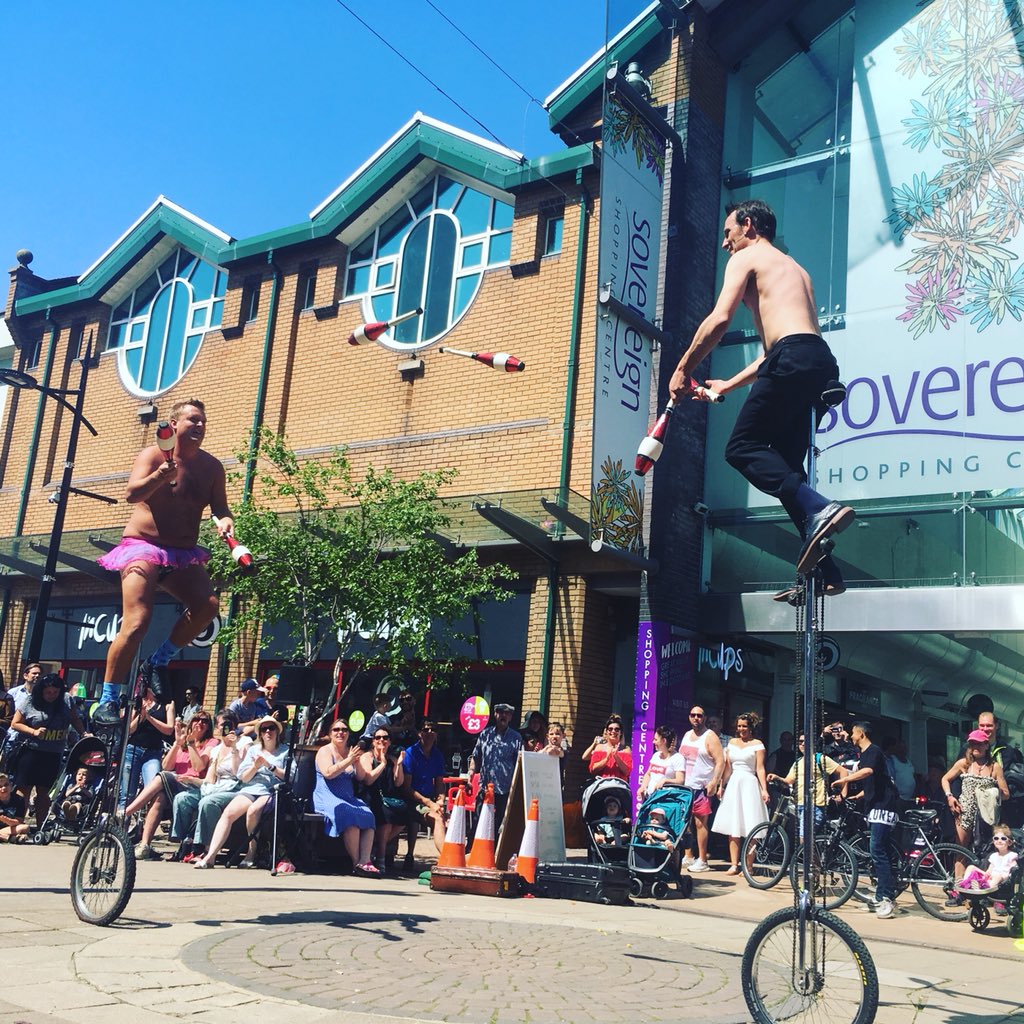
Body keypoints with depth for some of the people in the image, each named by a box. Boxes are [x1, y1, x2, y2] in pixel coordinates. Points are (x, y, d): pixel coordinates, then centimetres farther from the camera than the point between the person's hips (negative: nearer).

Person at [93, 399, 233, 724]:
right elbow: (132, 494, -21)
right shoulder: (153, 454, -7)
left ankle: (158, 662, 2)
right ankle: (107, 703, -7)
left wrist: (225, 520, -17)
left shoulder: (212, 466, 7)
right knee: (136, 623, -17)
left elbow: (219, 507, 7)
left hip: (183, 554, 5)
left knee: (208, 605, -20)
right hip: (143, 547, -5)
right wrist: (159, 475, -39)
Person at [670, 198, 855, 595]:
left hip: (793, 359, -8)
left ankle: (817, 508, -29)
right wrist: (728, 385, 39)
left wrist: (682, 369, 5)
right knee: (784, 464, 10)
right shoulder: (795, 268, 36)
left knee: (743, 448, -6)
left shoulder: (746, 258, 11)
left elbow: (719, 319, -4)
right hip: (822, 364, 9)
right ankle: (822, 569, 0)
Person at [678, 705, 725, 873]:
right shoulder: (687, 735, 16)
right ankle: (688, 857, 19)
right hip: (685, 786, 7)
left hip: (702, 787, -7)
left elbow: (721, 762, -12)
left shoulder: (710, 737, -6)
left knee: (700, 823, -7)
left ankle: (702, 861, -2)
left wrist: (714, 782, -21)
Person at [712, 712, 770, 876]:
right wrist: (722, 786, 9)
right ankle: (734, 864, 4)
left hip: (749, 784, -5)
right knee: (732, 827, 2)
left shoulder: (757, 744, 1)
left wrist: (764, 789, -14)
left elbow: (760, 769, -5)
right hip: (733, 784, 5)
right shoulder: (732, 742, 14)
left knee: (749, 829, -6)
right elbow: (727, 768, 15)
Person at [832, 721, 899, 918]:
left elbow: (868, 771, -31)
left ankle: (887, 898, -15)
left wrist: (843, 780, -31)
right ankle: (882, 897, 15)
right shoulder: (863, 754, 19)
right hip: (874, 807, 10)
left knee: (877, 851, -15)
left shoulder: (874, 751, -12)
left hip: (883, 807, -10)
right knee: (879, 852, 11)